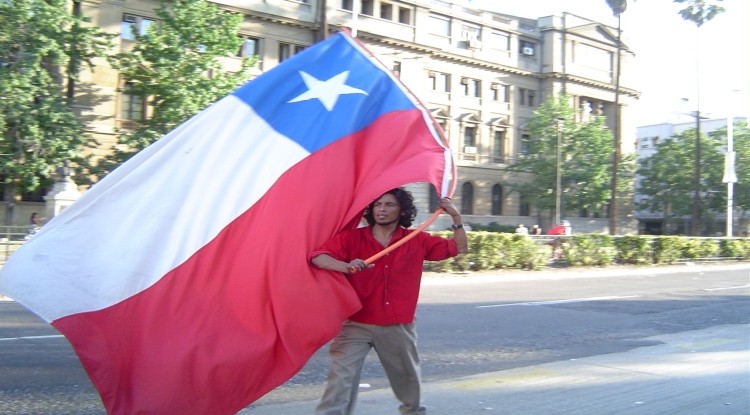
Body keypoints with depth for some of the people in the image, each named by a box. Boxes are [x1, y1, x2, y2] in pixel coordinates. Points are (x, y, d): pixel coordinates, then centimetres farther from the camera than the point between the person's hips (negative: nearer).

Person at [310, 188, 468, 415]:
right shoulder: (352, 238, -5)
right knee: (341, 379, -13)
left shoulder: (417, 241, 2)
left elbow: (460, 248, 9)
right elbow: (317, 257, -17)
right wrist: (346, 266, -36)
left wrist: (456, 217, -5)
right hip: (356, 325, -2)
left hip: (399, 327, 3)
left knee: (409, 379, 22)